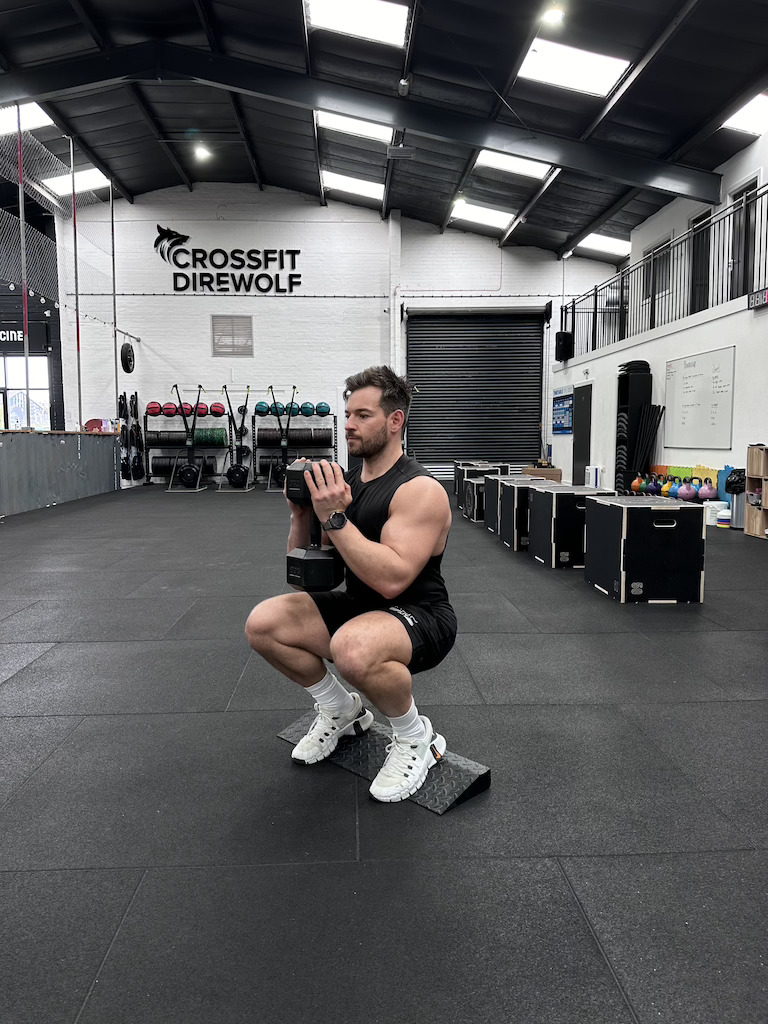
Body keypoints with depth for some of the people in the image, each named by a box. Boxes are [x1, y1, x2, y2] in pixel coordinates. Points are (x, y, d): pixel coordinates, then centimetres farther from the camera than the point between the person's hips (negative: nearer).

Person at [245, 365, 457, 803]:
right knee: (263, 624, -10)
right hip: (357, 606, 7)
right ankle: (341, 709, 14)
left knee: (353, 649, -39)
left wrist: (335, 517, -31)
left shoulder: (420, 490, -19)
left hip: (420, 616, -7)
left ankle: (416, 738, -6)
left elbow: (391, 580, -32)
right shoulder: (343, 481, 3)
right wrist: (302, 512, -12)